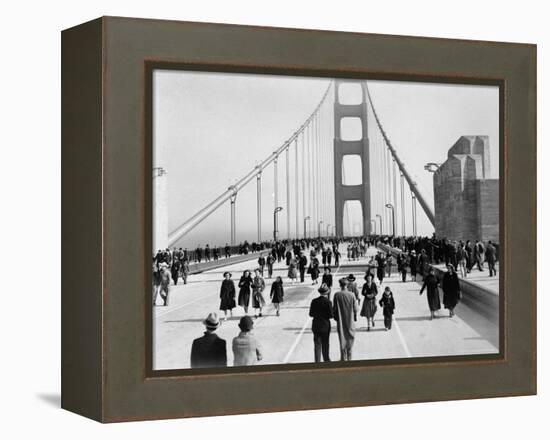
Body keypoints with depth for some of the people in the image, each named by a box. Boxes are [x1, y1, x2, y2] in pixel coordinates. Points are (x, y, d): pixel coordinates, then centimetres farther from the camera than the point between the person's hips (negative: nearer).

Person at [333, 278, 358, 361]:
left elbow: (334, 308, -6)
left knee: (342, 339, 9)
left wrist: (335, 317, 11)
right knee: (350, 338, 12)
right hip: (350, 320, 0)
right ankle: (349, 357, 15)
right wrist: (355, 317, 11)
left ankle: (343, 358, 12)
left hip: (340, 321, 0)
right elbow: (355, 308, -5)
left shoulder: (337, 295, -11)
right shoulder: (351, 295, -10)